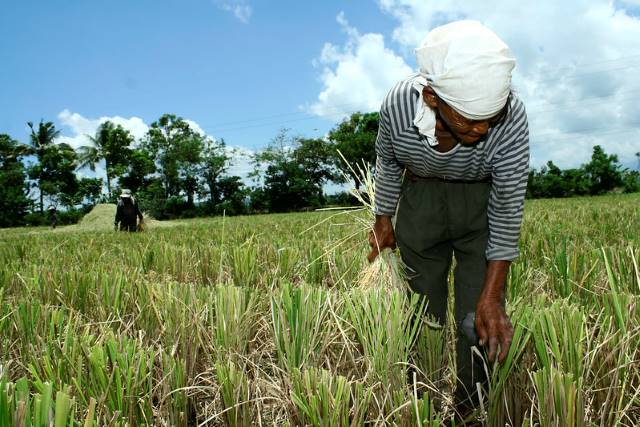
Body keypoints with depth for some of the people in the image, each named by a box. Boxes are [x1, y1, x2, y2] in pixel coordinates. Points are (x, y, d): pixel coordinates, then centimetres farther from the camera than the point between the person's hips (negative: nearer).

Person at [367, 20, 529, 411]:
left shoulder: (510, 115, -32)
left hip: (484, 201, -1)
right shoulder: (398, 105, -27)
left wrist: (492, 294, -21)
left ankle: (471, 409, 19)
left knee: (480, 323, -6)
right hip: (421, 198, 1)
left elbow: (509, 205, -22)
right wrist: (383, 219, 8)